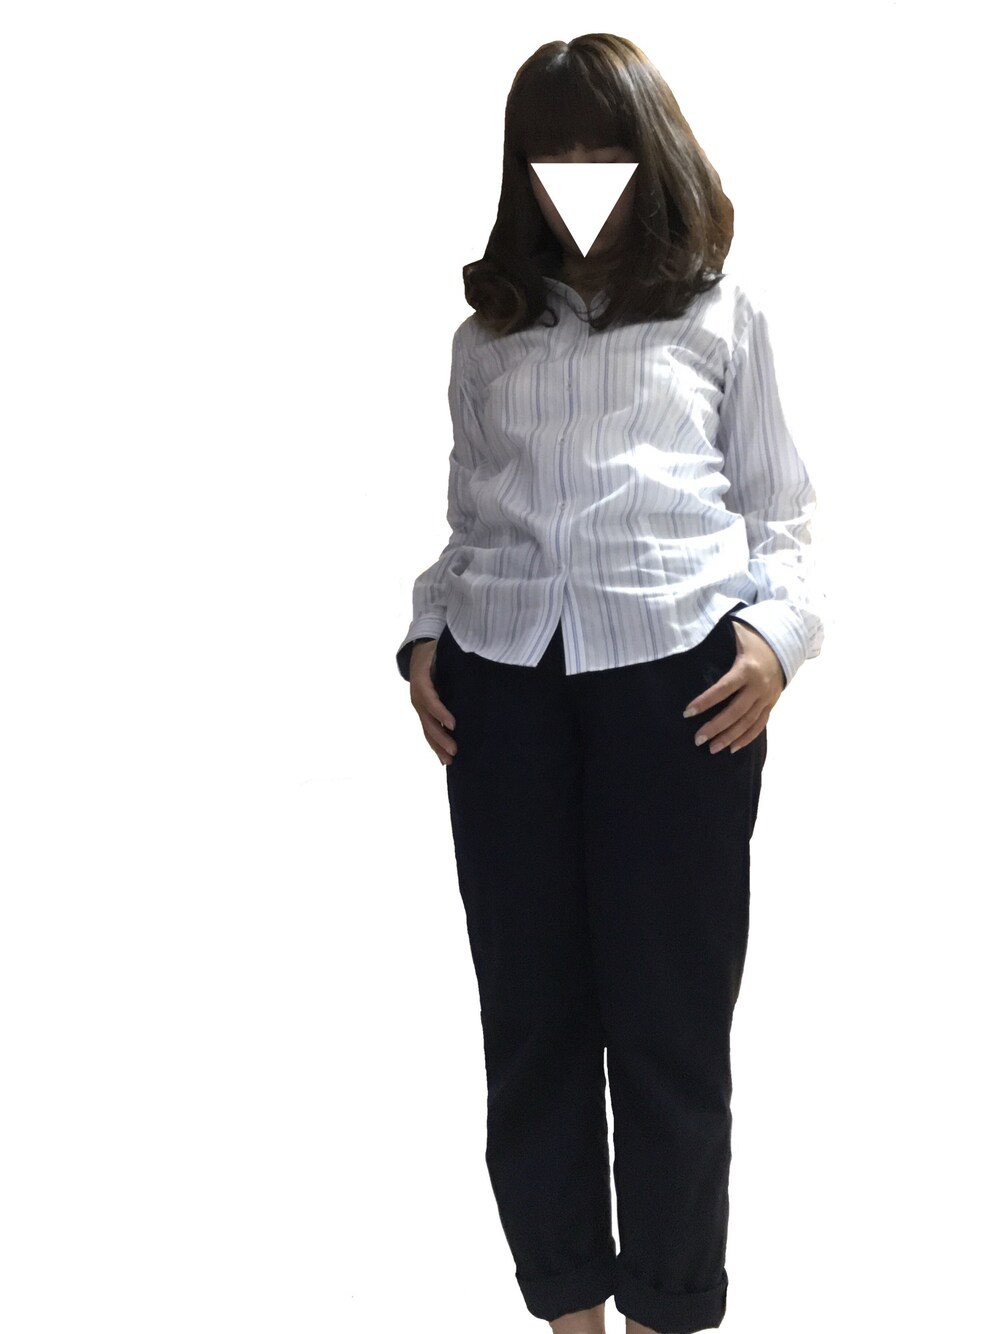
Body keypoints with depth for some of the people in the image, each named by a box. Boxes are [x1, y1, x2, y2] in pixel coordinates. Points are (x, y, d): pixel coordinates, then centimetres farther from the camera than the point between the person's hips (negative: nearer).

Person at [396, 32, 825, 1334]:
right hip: (501, 673, 3)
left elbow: (778, 511, 12)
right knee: (530, 1005, 3)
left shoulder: (721, 312, 14)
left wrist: (778, 632, -5)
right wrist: (424, 637, 7)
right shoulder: (487, 331, 20)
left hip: (677, 666, -2)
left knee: (667, 1010, -1)